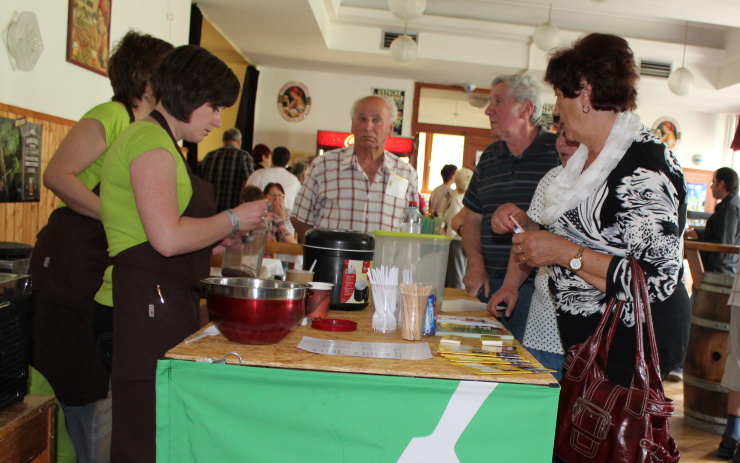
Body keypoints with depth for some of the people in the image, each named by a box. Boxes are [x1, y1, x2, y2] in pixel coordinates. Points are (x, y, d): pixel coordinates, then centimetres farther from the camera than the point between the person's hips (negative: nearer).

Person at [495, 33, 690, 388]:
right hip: (585, 333, 8)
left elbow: (659, 280, -24)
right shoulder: (588, 158, 10)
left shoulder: (644, 163, -18)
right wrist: (525, 224, 2)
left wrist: (564, 252, -22)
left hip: (630, 340, -8)